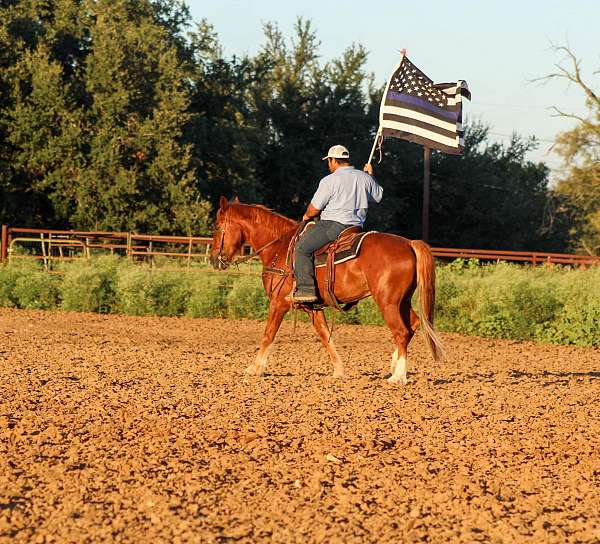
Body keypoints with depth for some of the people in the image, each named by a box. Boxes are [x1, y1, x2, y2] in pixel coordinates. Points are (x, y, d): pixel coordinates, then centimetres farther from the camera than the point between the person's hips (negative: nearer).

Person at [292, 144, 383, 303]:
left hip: (333, 224, -8)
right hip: (357, 226, 8)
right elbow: (378, 196, 28)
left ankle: (306, 289, -17)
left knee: (302, 248, -4)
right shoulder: (365, 178, 10)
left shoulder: (329, 181, -9)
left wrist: (307, 216, 16)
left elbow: (314, 208, -6)